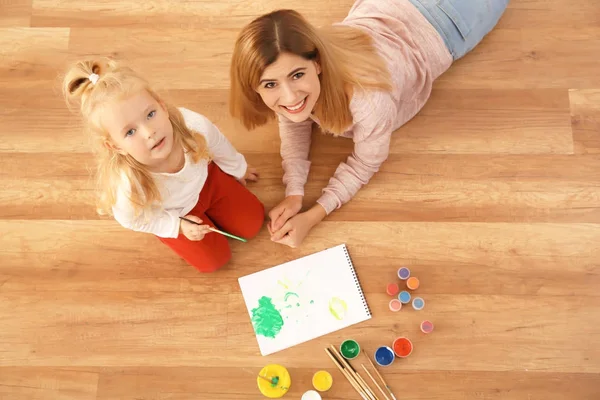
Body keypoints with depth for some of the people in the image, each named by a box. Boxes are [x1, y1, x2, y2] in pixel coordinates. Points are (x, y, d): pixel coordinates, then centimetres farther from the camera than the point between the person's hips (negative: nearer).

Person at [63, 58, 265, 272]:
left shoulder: (195, 126, -40)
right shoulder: (129, 187, -45)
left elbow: (221, 148, -12)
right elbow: (132, 220, -17)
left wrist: (239, 170, 9)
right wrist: (177, 227, -19)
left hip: (206, 180, 3)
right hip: (169, 214, -2)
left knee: (253, 223, 11)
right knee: (214, 260, 4)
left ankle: (206, 205, 31)